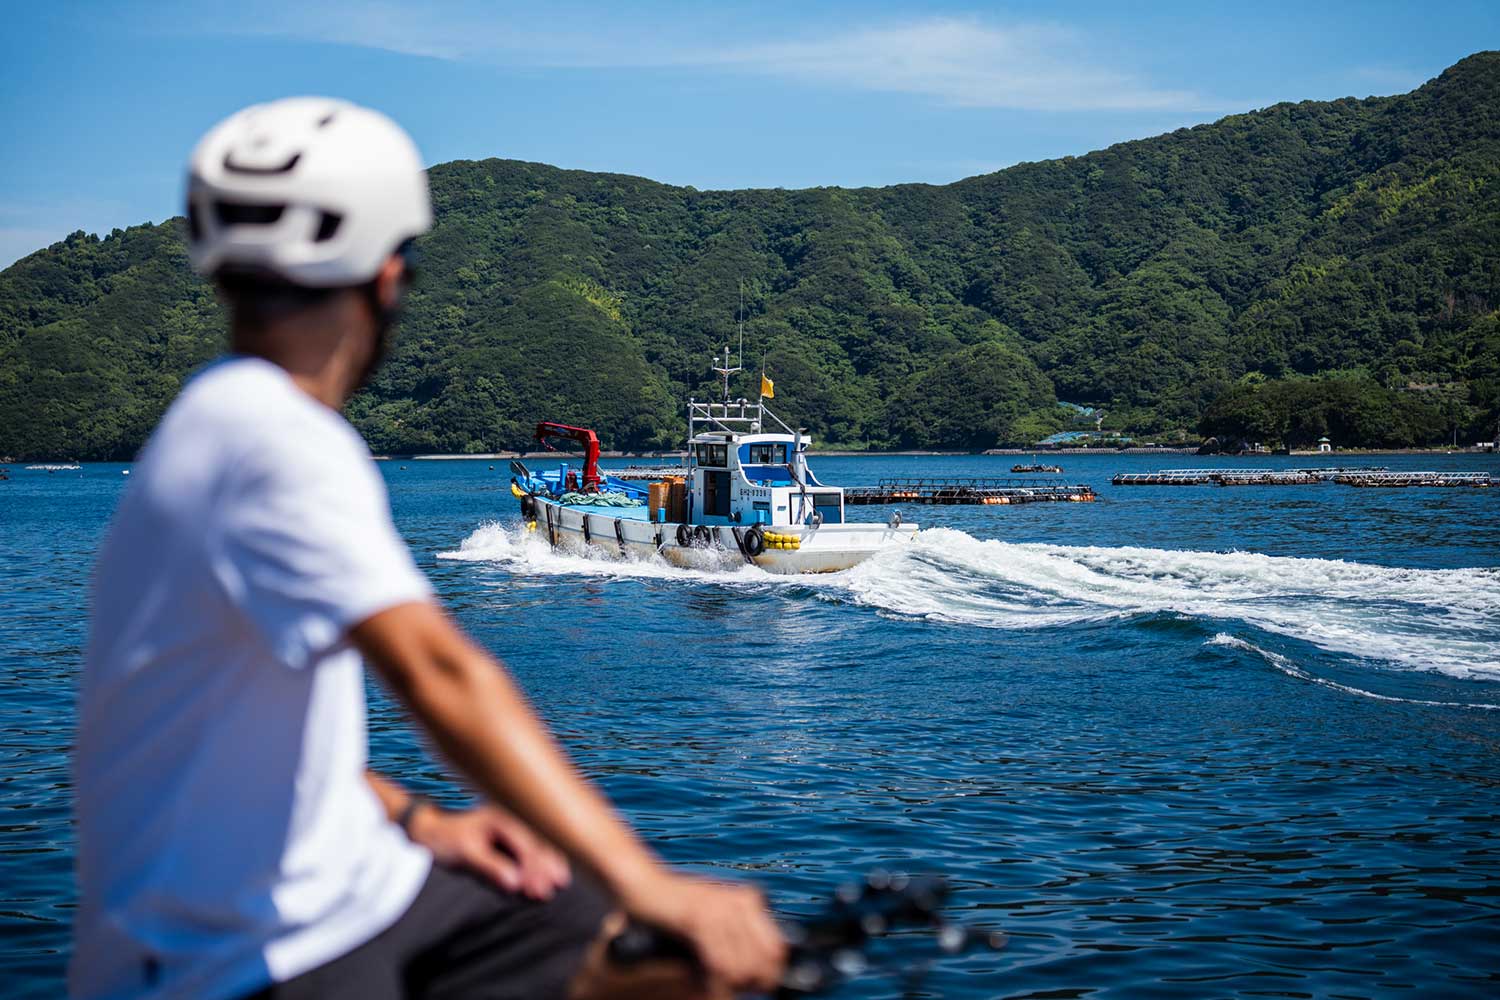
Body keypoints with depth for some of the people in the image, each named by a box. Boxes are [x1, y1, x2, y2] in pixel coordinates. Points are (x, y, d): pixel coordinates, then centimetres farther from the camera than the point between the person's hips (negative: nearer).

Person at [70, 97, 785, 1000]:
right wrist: (653, 888, -38)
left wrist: (414, 820, 7)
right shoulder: (279, 442, -19)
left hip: (343, 887, 10)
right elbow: (438, 673, -32)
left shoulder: (220, 419, 12)